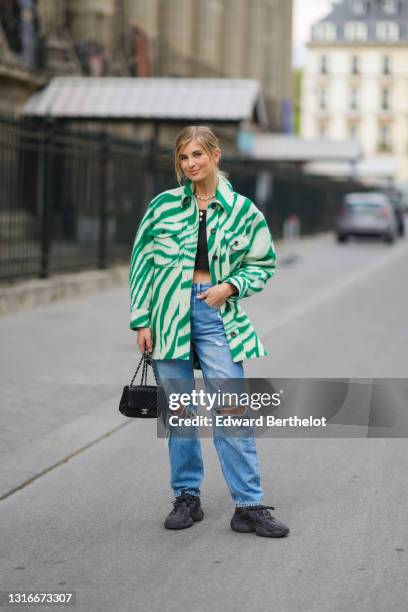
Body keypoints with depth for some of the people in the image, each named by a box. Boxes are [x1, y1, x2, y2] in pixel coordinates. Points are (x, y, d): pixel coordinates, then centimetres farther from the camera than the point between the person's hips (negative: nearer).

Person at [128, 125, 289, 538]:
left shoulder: (242, 210, 3)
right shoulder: (164, 205, 4)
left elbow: (263, 265, 10)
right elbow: (141, 262, 6)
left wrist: (230, 286, -8)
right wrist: (141, 321, 1)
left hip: (216, 314, -1)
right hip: (169, 315, 1)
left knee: (232, 410, -6)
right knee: (178, 410, 7)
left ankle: (249, 506, -1)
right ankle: (186, 499, 19)